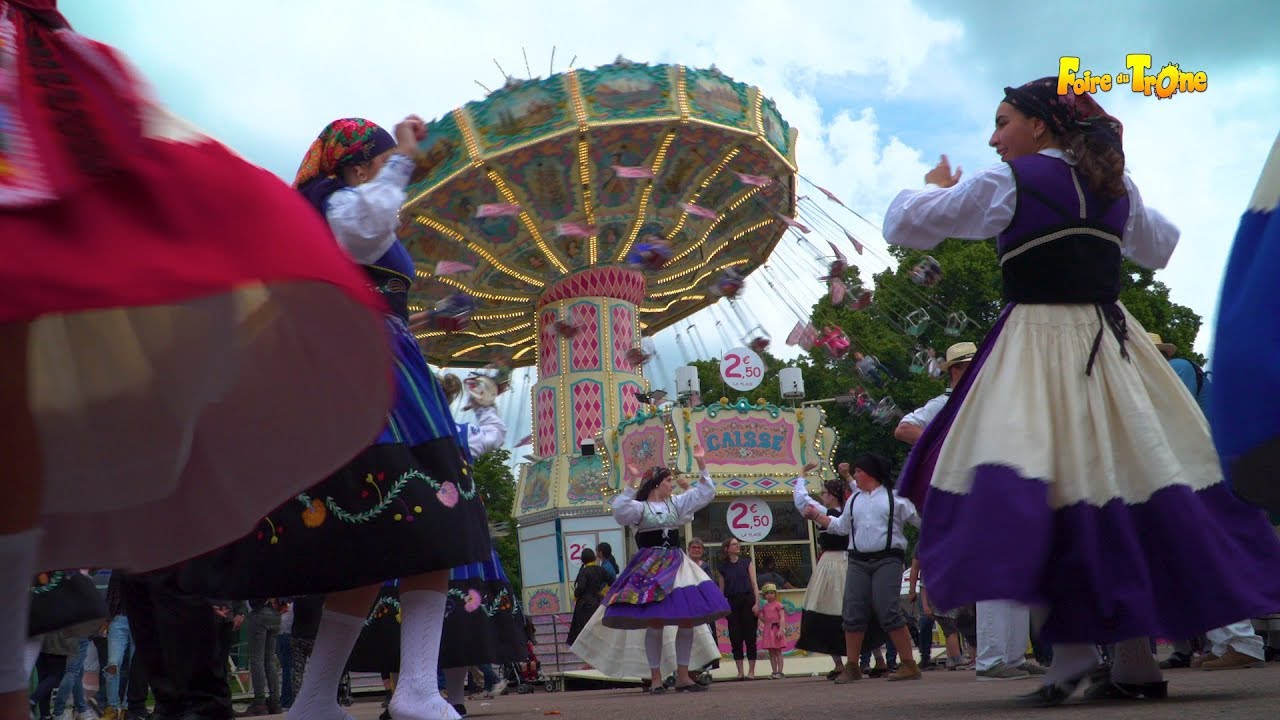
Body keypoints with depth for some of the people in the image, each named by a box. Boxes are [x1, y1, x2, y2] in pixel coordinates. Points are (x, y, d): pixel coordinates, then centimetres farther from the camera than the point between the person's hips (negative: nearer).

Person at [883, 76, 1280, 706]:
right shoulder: (1114, 186, 13)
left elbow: (904, 225, -2)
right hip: (1110, 342, 7)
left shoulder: (1008, 182, -4)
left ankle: (1071, 649, -20)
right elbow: (1160, 246, 31)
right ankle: (1136, 661, 12)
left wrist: (937, 187, 18)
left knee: (1026, 492, -9)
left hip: (1040, 341, -6)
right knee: (1125, 483, 7)